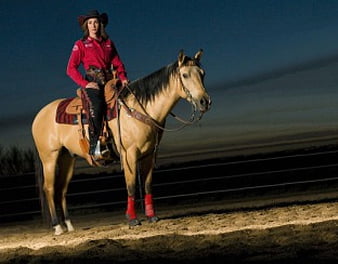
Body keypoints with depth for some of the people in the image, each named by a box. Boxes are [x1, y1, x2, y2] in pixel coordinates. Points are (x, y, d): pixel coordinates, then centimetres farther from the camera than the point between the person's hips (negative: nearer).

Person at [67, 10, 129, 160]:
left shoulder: (108, 43, 20)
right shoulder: (81, 45, 8)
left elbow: (118, 64, 21)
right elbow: (71, 69, 1)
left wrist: (123, 78, 1)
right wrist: (85, 84, -11)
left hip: (110, 82, 5)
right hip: (93, 82, -5)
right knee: (96, 105, -28)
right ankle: (95, 147, -31)